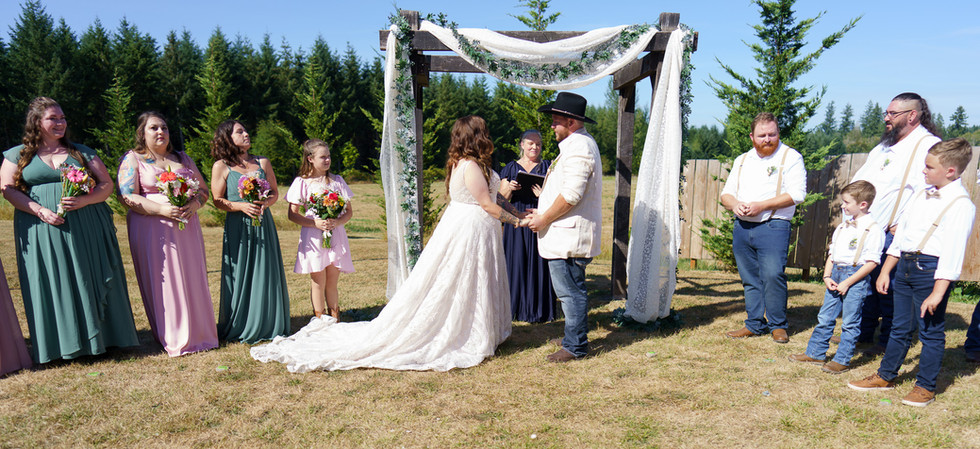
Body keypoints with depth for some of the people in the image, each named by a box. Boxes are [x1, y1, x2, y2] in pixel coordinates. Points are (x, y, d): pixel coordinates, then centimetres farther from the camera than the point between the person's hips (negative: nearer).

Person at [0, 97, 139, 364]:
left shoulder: (82, 152, 14)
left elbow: (106, 185, 7)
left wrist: (83, 201, -12)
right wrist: (40, 211, -13)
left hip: (86, 228, 1)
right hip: (41, 230, 0)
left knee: (88, 280, 1)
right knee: (50, 284, -1)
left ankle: (98, 337, 9)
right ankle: (59, 343, 7)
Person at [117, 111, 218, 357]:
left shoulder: (182, 158, 18)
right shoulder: (133, 159, 5)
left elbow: (203, 189, 16)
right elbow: (128, 197, -6)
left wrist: (193, 205, -6)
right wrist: (162, 210, -19)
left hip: (186, 227, 4)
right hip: (152, 229, -4)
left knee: (192, 279, 3)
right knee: (162, 282, -4)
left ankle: (198, 333, 12)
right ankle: (172, 339, 4)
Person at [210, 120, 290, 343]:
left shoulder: (263, 163, 10)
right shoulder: (221, 166, 0)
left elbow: (275, 193, 12)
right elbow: (218, 201, -1)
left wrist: (265, 203, -8)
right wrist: (241, 206, -16)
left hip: (263, 226, 3)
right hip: (238, 228, -3)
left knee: (266, 274, 6)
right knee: (240, 276, 1)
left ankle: (267, 326, 19)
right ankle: (240, 329, 14)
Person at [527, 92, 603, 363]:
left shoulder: (578, 148, -17)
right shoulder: (578, 143, 19)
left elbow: (571, 195, -24)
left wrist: (544, 219, -14)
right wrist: (544, 213, 19)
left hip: (568, 236, -11)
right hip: (567, 234, 11)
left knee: (570, 291, -4)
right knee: (572, 289, 18)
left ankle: (575, 346, 5)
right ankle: (575, 337, 30)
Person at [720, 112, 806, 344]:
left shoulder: (791, 157, 2)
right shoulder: (742, 160, 18)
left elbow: (796, 194, -9)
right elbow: (726, 193, 17)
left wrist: (761, 205, -17)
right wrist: (734, 204, -7)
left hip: (773, 227, -5)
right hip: (742, 227, 5)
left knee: (773, 275, -11)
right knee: (750, 278, 8)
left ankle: (778, 325, 5)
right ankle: (755, 324, 17)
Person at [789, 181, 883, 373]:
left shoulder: (873, 229, -11)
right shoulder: (842, 226, 13)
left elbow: (871, 262, -15)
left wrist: (847, 283, -17)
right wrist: (827, 276, 3)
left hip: (856, 277, -7)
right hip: (836, 273, 7)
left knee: (850, 322, 2)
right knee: (825, 317, 11)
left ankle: (842, 360, 12)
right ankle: (815, 353, 21)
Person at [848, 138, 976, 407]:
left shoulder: (961, 204, -12)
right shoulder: (921, 196, 11)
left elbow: (953, 251, -18)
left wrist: (938, 292, -21)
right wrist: (885, 271, 16)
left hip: (931, 269, -7)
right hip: (905, 265, 7)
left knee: (930, 330, 5)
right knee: (900, 326, 16)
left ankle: (925, 387, 19)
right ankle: (885, 377, 28)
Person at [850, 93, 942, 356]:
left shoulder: (929, 146, -9)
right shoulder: (884, 146, 18)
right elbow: (858, 181, 23)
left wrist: (903, 226, -19)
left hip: (892, 236, -8)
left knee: (887, 289, 1)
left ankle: (887, 342, 16)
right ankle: (862, 334, 28)